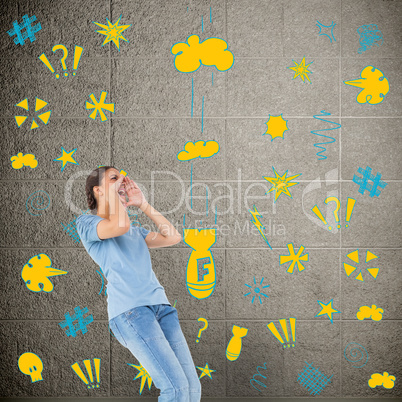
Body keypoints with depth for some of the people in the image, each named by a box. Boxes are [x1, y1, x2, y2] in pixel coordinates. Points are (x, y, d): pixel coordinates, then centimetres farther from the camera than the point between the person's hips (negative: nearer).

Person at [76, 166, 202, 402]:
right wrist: (112, 191, 6)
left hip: (161, 305, 7)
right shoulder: (87, 222, 10)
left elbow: (173, 237, 20)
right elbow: (120, 225, -11)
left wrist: (143, 204, 24)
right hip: (129, 309, -7)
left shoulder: (136, 232, 30)